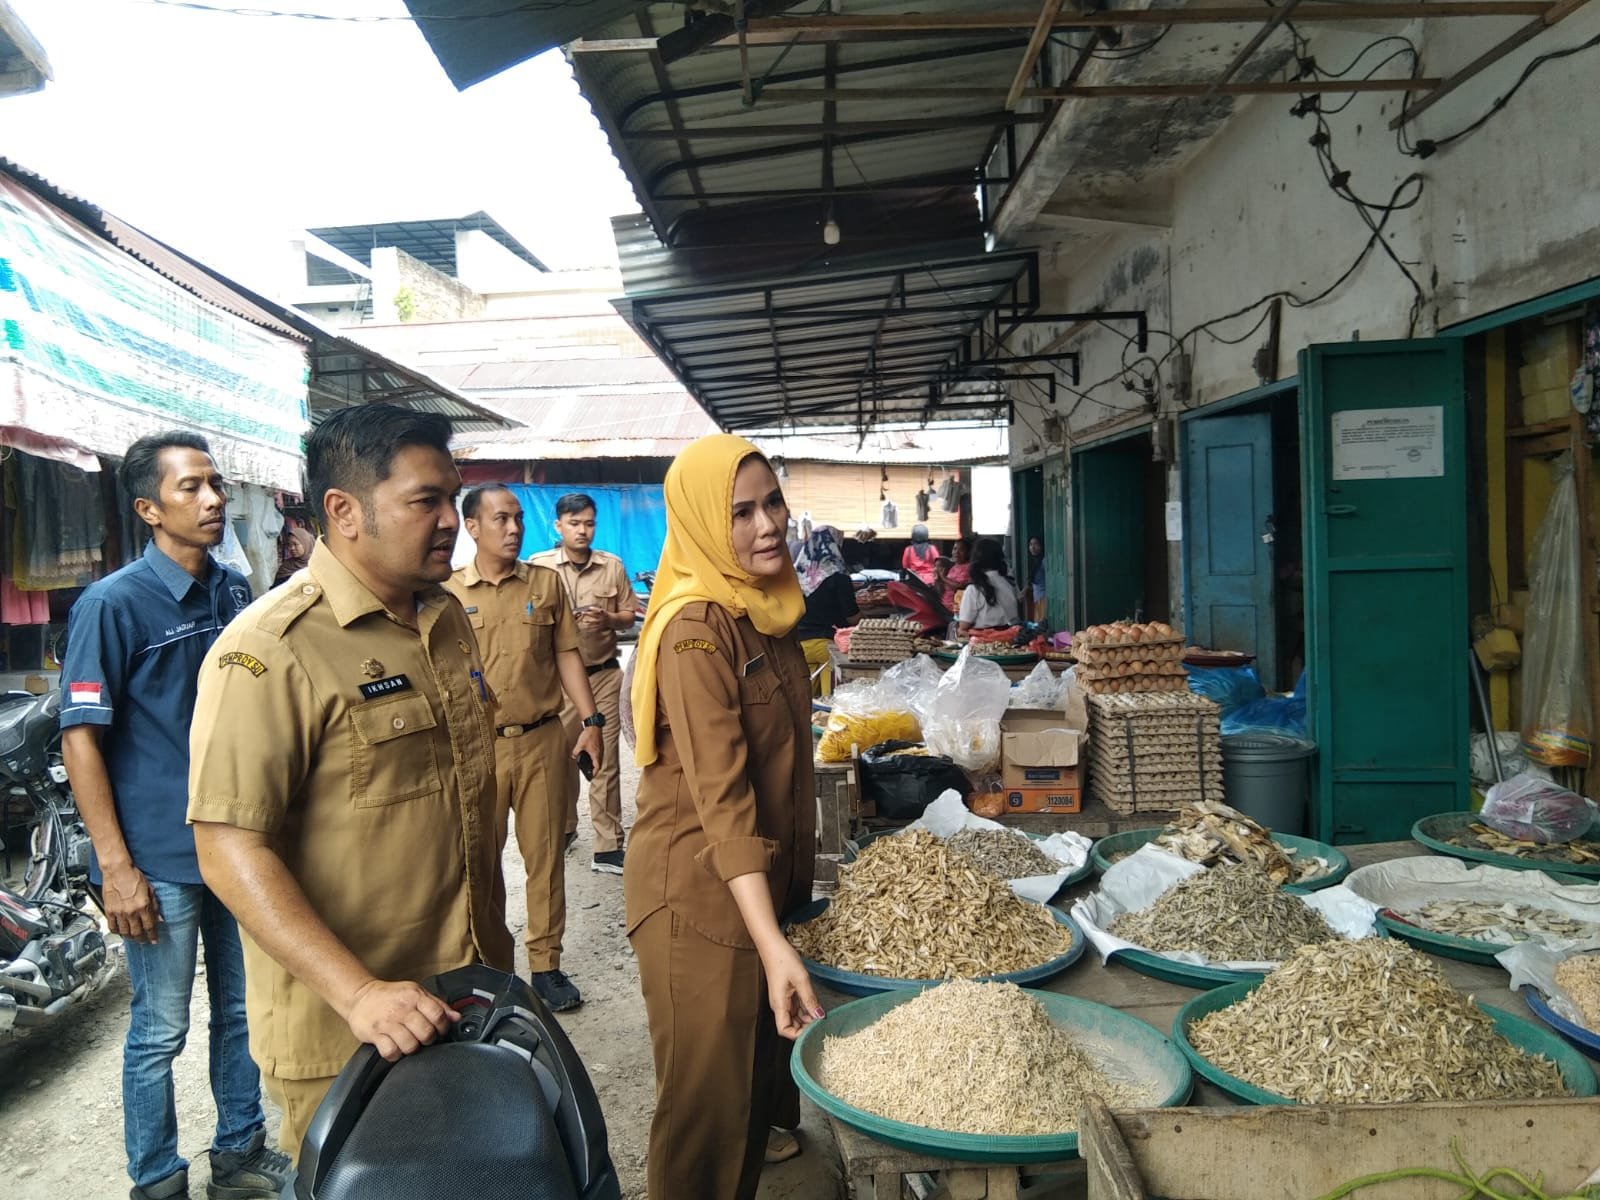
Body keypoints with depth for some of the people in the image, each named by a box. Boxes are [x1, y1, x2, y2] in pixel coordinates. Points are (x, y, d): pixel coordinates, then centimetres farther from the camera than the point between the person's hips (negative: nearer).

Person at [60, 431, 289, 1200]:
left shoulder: (236, 590, 5)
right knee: (160, 1033, 8)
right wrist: (116, 866, -16)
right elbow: (80, 737, -13)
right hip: (161, 859, -5)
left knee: (242, 1012, 17)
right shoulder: (113, 603, -12)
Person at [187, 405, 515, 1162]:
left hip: (468, 1000, 7)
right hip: (344, 1041, -7)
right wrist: (357, 993, -29)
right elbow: (230, 850, -23)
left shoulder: (447, 620, 7)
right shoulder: (271, 652, -19)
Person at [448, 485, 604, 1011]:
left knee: (545, 855, 7)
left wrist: (591, 720, 0)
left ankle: (546, 964, 20)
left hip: (543, 739, 1)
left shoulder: (546, 582, 5)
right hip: (478, 745, -1)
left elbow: (566, 654, 7)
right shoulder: (449, 593, 1)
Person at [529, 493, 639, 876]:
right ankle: (563, 826, 34)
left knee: (604, 759, 0)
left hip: (603, 674, 0)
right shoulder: (539, 566, -2)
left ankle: (608, 845, 5)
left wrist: (608, 619, -12)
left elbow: (629, 615, 8)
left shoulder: (613, 566, 2)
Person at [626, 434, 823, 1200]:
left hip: (766, 884, 9)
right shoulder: (697, 632, -21)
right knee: (708, 1106, 7)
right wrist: (773, 944, -33)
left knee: (761, 1081, 24)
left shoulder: (765, 611, 7)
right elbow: (720, 797, -27)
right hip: (701, 894, -8)